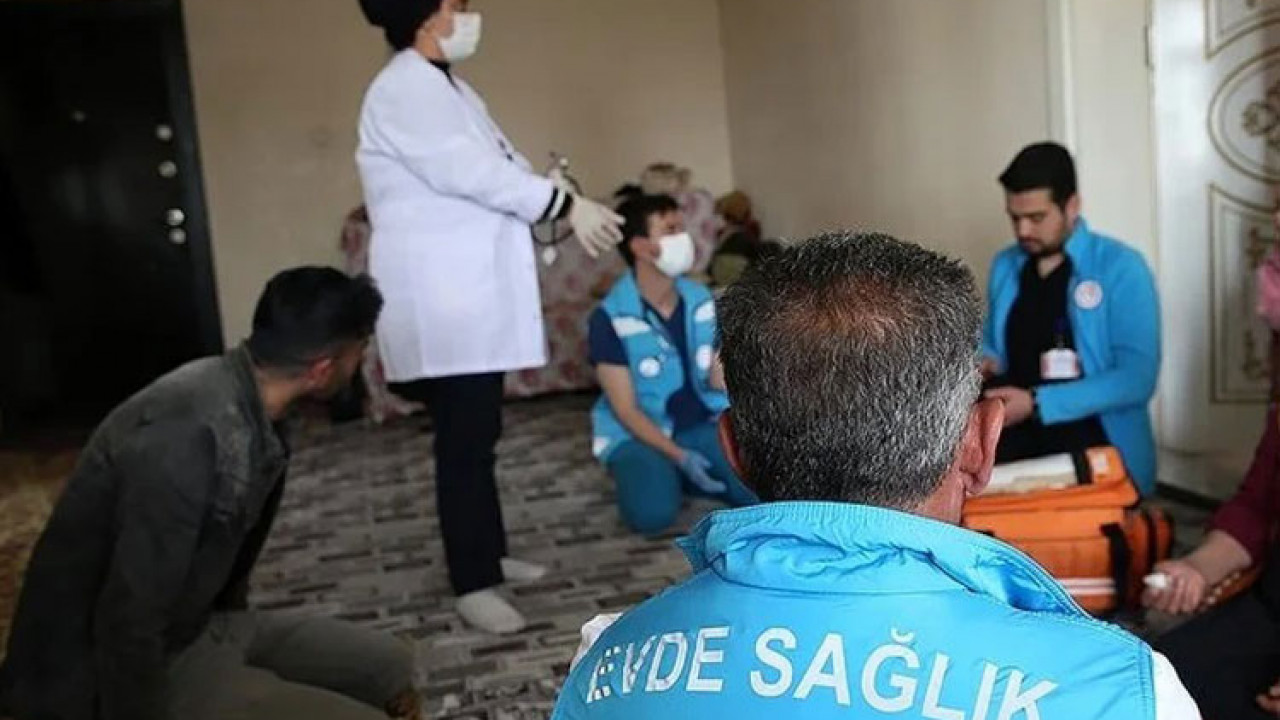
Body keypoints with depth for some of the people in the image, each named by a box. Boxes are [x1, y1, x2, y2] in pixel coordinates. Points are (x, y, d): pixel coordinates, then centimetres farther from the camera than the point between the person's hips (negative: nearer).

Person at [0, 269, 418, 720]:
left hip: (202, 628, 9)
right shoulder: (187, 434, -30)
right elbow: (127, 624, -27)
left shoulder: (251, 413, -1)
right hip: (120, 674, -9)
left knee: (390, 669, 10)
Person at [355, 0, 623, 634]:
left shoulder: (447, 86, 19)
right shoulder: (402, 90, -13)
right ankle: (471, 584, 3)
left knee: (478, 434, 16)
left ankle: (489, 554, 27)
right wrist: (567, 206, -17)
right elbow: (469, 172, -22)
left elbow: (500, 163, 15)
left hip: (475, 294, 10)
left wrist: (570, 211, 3)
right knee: (464, 441, -6)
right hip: (439, 301, -10)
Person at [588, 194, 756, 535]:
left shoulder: (702, 300, 0)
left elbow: (718, 380, 3)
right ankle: (657, 474, 4)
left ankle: (684, 477, 8)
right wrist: (679, 456, -24)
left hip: (703, 425, 4)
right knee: (652, 514, -32)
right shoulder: (610, 319, -15)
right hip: (639, 434, -4)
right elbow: (625, 410, -14)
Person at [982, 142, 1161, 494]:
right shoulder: (1004, 266, 11)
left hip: (1099, 443, -4)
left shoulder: (1121, 267, -5)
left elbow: (1136, 379, -13)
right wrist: (984, 364, 0)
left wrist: (1037, 403, -18)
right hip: (1015, 438, 4)